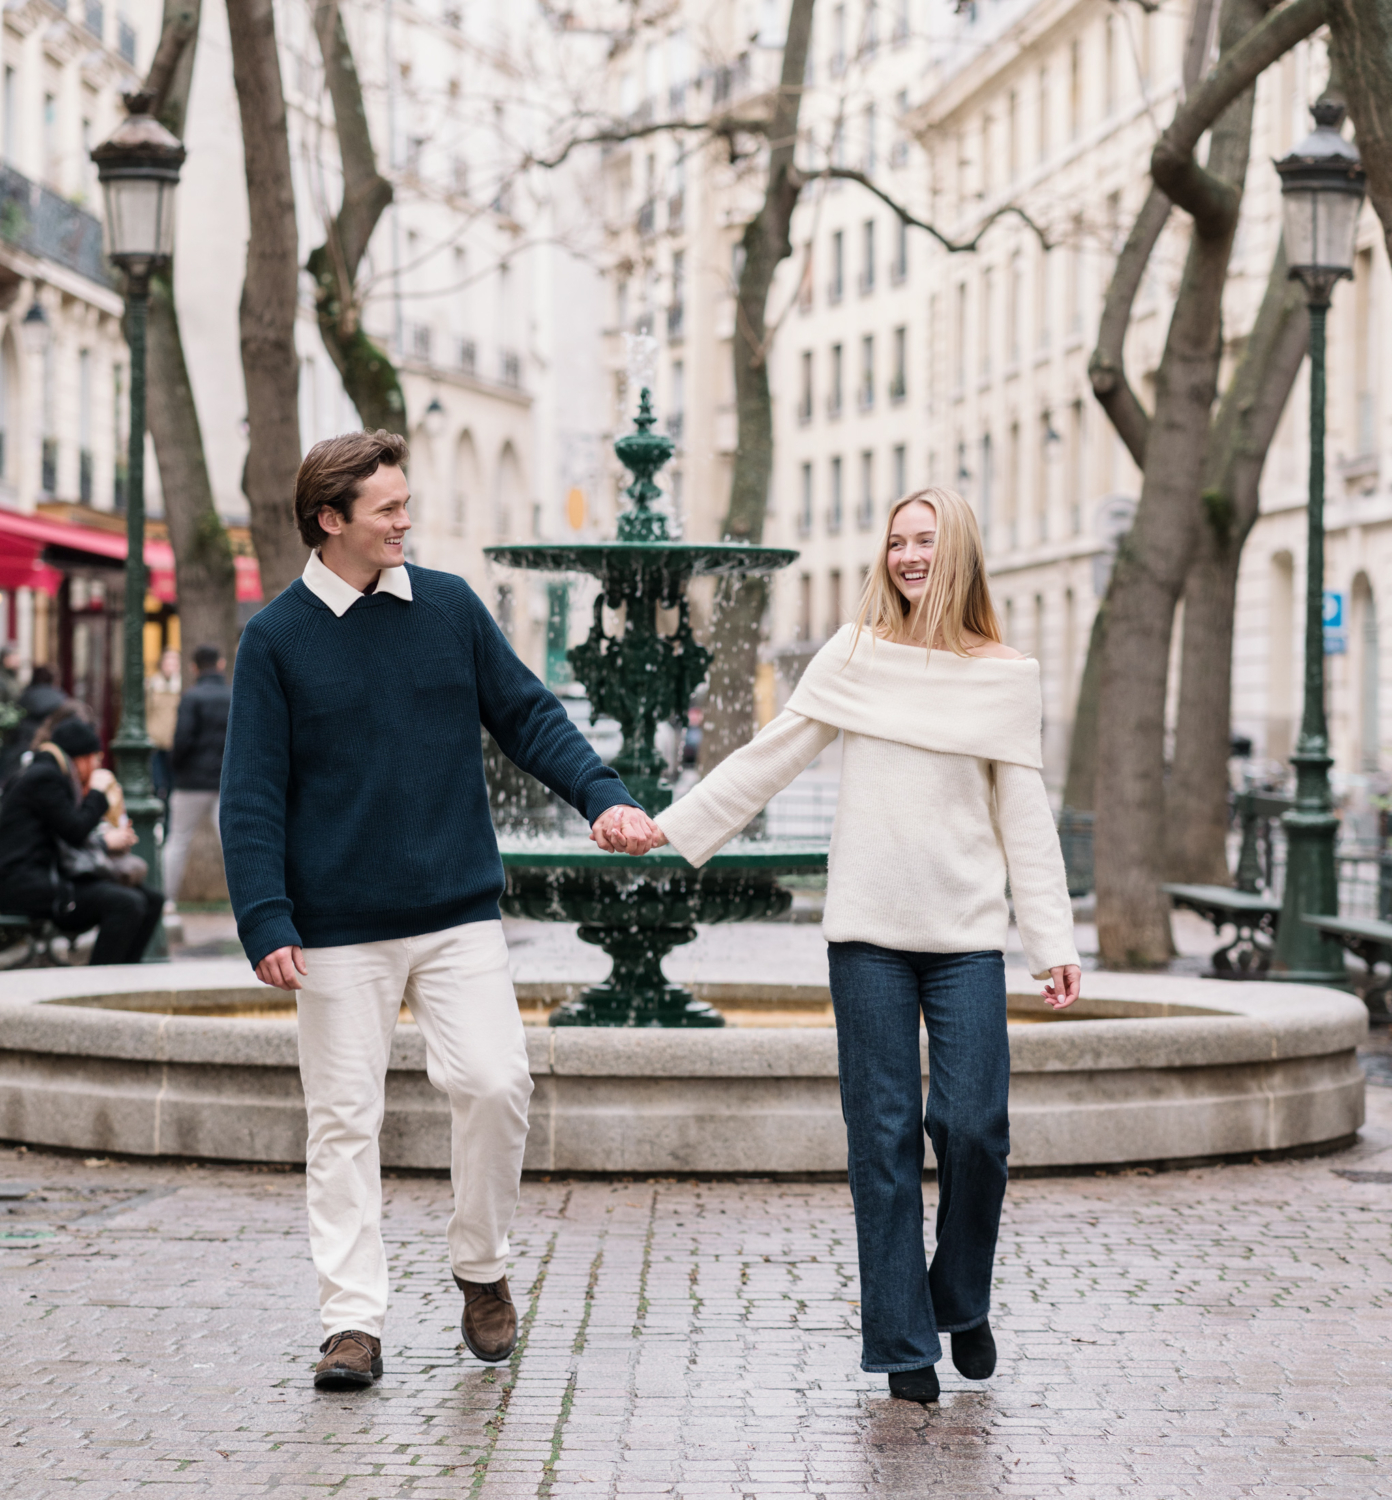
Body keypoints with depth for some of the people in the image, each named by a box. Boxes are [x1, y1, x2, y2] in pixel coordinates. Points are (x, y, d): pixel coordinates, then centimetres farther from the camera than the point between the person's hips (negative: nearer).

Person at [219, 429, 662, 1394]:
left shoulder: (449, 606, 6)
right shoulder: (277, 638, -1)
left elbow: (528, 716, 8)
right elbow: (253, 794, -3)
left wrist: (601, 795, -8)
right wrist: (266, 920, -12)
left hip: (460, 915, 2)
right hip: (339, 930, -1)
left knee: (496, 1082, -9)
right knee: (345, 1120, 1)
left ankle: (483, 1269, 13)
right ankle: (354, 1321, 9)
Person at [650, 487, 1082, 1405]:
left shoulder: (1006, 675, 7)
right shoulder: (855, 656, 7)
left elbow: (1025, 815, 7)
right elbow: (768, 761, 11)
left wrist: (1054, 942, 2)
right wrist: (670, 828, 7)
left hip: (967, 932, 0)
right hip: (869, 931, 0)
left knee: (973, 1127, -8)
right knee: (885, 1137, 0)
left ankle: (963, 1302, 17)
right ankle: (903, 1341, 6)